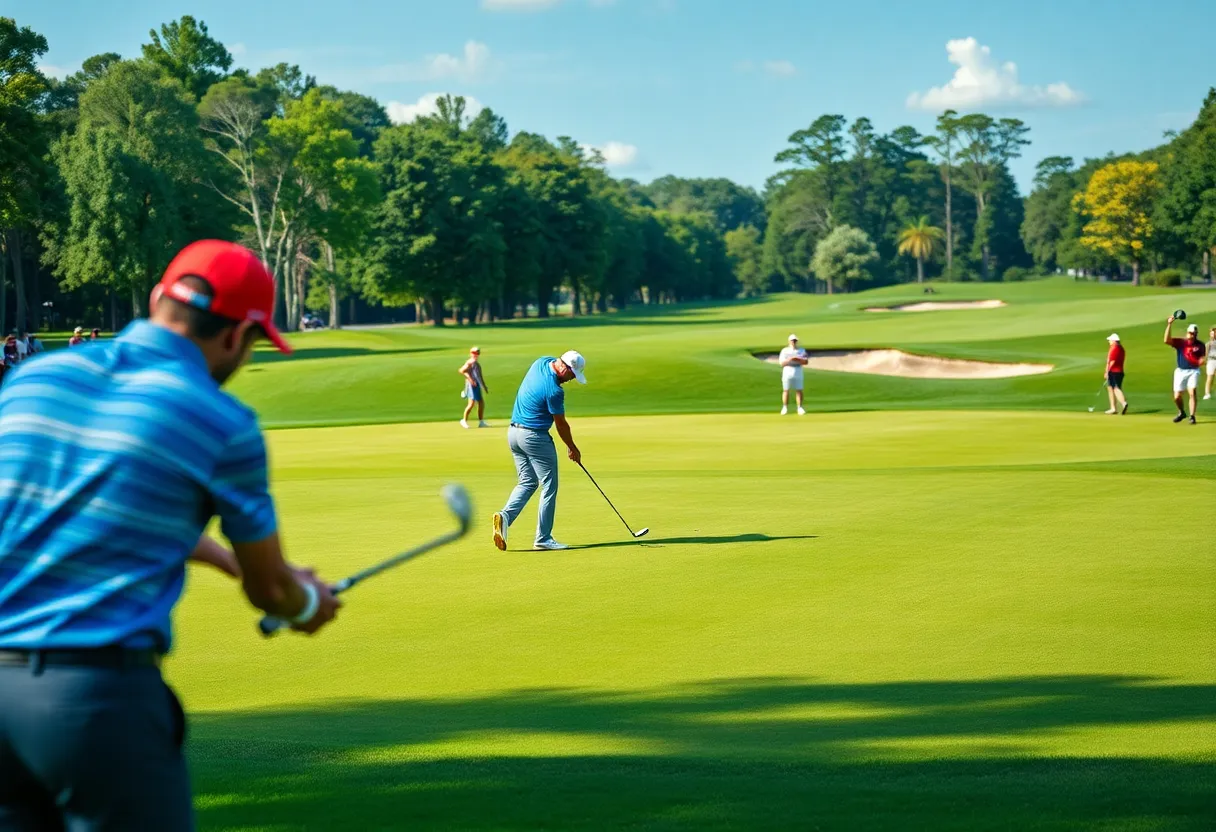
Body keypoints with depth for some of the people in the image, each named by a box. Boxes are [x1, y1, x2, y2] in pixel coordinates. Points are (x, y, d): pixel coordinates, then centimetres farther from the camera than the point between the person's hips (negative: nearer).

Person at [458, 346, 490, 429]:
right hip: (472, 385, -9)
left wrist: (484, 386, 27)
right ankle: (464, 421, -4)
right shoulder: (470, 362, -8)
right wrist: (469, 378, -29)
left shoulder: (477, 363, 19)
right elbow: (461, 370, -20)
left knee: (481, 403, 9)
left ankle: (481, 422, 16)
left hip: (477, 385, 9)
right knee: (472, 403, -14)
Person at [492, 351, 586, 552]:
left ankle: (505, 516, -7)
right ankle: (543, 538, 2)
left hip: (514, 433, 9)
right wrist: (572, 448, 5)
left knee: (527, 483, 15)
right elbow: (561, 424, -11)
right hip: (535, 437, -9)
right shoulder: (554, 390, -23)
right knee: (549, 487, 2)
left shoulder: (541, 362, 0)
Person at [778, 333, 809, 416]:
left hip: (798, 373, 1)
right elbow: (781, 363, -4)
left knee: (799, 390, -3)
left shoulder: (802, 350, 8)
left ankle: (800, 408, 0)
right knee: (786, 390, 0)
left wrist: (798, 360, -17)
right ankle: (785, 408, 7)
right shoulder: (785, 351, 5)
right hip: (787, 372, -1)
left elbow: (805, 362, 0)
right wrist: (789, 360, -20)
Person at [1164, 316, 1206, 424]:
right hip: (1181, 371, 1)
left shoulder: (1200, 345, -3)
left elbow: (1201, 358, 6)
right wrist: (1169, 325, -27)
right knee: (1177, 396, 4)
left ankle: (1192, 416, -13)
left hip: (1193, 371, -1)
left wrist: (1202, 361, -19)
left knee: (1192, 392, -19)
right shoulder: (1180, 342, -5)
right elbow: (1167, 340, -20)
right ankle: (1182, 413, 32)